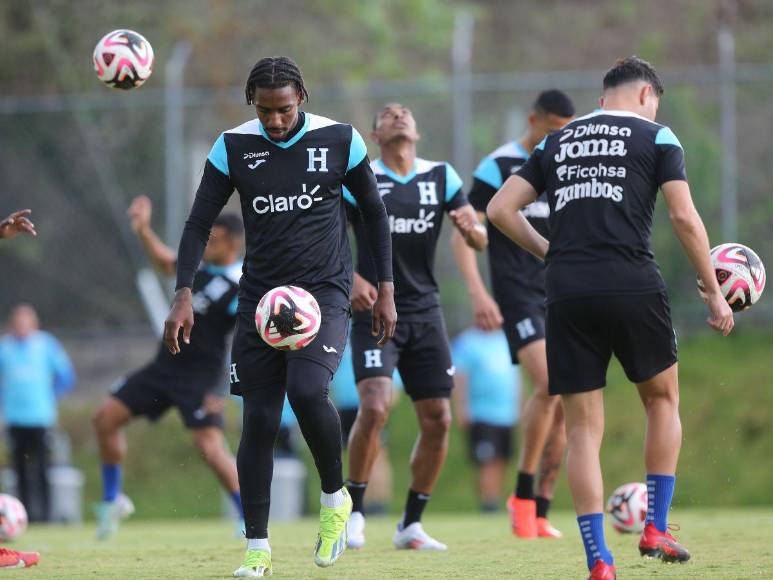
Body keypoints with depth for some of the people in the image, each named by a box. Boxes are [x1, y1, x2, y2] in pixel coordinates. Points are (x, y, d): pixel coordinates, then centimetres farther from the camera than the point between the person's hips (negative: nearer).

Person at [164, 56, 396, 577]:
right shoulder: (233, 147, -1)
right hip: (261, 295, 2)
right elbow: (199, 223, 3)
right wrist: (184, 295, -9)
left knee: (307, 392, -25)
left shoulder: (339, 140, -3)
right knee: (259, 419, -2)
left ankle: (335, 497, 0)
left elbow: (375, 213, 8)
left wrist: (386, 290, 4)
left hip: (324, 293, -2)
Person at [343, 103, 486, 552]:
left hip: (425, 312, 4)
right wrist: (351, 278, -16)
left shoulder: (442, 177, 7)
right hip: (375, 311, -4)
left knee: (438, 420, 0)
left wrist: (470, 227, -19)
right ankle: (354, 510, -4)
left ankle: (412, 524, 14)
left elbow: (481, 241, 5)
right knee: (375, 407, -21)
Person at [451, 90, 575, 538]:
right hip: (519, 296, -6)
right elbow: (463, 235, -7)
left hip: (560, 298, 6)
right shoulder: (498, 168, -5)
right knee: (548, 385, -24)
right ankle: (523, 495, -9)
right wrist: (478, 293, -17)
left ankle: (540, 514, 7)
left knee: (566, 403, 0)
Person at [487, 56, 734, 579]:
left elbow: (501, 209, 13)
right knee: (663, 399, 20)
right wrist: (715, 294, 5)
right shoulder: (655, 136, 8)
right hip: (633, 286, -3)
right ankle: (656, 528, 14)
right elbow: (684, 217, -1)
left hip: (568, 295, 3)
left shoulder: (558, 141, 19)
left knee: (583, 428, 4)